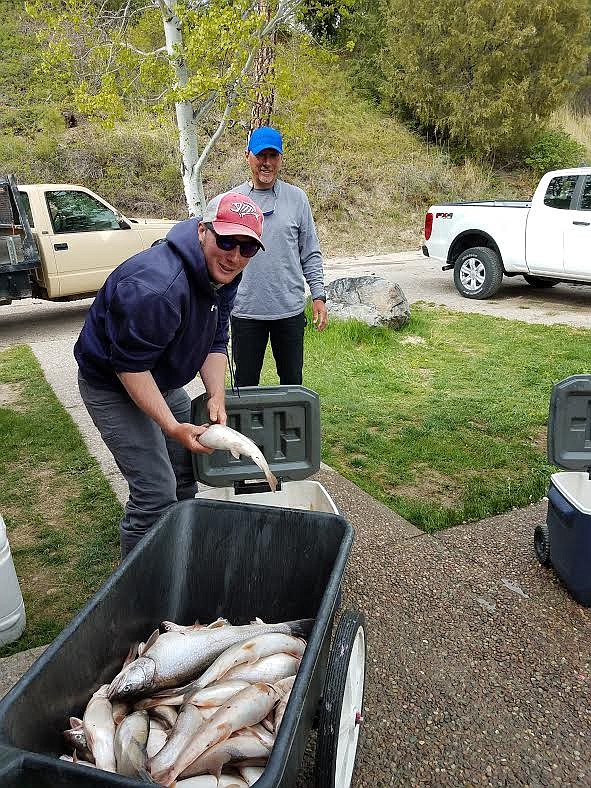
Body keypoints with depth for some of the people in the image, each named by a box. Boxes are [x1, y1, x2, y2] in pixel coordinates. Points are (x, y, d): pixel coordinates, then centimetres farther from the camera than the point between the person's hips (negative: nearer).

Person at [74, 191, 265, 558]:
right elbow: (130, 366, -31)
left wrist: (217, 396, -15)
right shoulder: (156, 287, -36)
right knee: (156, 493, -12)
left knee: (189, 471, 17)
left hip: (164, 382, 9)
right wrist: (172, 427, -31)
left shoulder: (223, 274, -7)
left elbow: (216, 341, 0)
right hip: (113, 387, -9)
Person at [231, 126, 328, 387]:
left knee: (292, 381, 12)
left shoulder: (297, 198, 5)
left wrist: (319, 296, 0)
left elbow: (310, 254, 7)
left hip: (290, 309, 1)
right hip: (245, 310, 0)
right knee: (245, 384, 9)